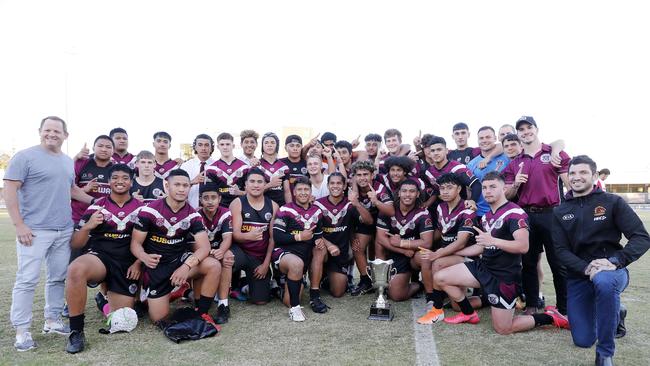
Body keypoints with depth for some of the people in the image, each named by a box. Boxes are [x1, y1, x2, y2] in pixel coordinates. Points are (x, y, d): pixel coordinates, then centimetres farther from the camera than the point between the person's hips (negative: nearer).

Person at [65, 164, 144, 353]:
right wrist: (87, 226, -19)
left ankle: (106, 296, 39)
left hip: (127, 265, 2)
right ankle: (76, 331, -23)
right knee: (76, 269, -38)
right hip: (99, 257, -1)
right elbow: (75, 244, 0)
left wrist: (138, 263, -6)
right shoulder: (97, 207, 2)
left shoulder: (140, 208, 4)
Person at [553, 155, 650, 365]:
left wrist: (615, 261, -27)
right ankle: (614, 315, 39)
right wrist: (586, 268, -21)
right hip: (578, 276, 4)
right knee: (583, 341, 2)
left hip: (611, 270, -3)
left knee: (604, 281, -42)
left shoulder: (612, 202, -3)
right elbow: (561, 250, -2)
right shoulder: (560, 212, 5)